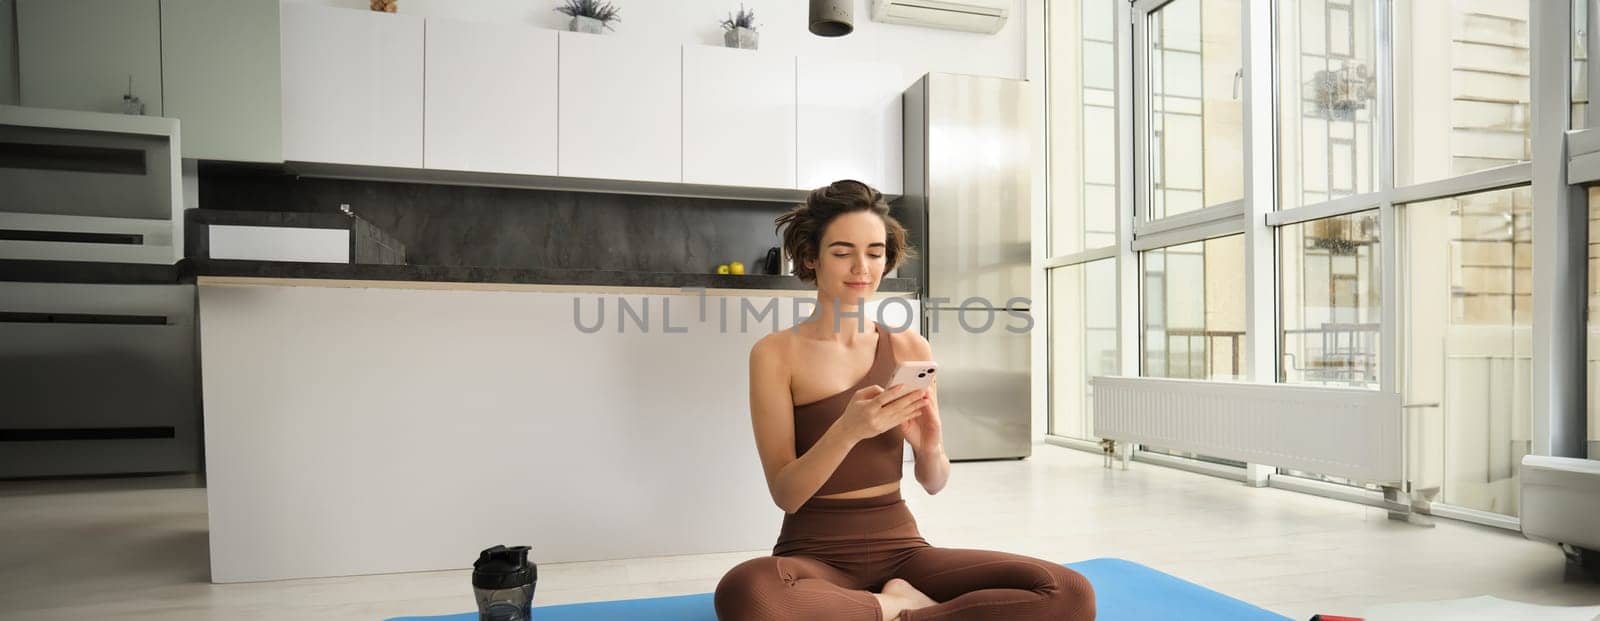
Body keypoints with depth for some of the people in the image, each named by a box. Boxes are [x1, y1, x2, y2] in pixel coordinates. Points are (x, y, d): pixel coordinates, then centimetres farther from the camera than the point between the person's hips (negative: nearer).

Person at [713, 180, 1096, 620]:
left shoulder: (911, 348, 4)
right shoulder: (775, 353, -6)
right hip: (815, 554, -2)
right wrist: (847, 430, -28)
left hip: (900, 547, 2)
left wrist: (928, 448, -17)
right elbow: (786, 494, -10)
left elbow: (933, 483, 6)